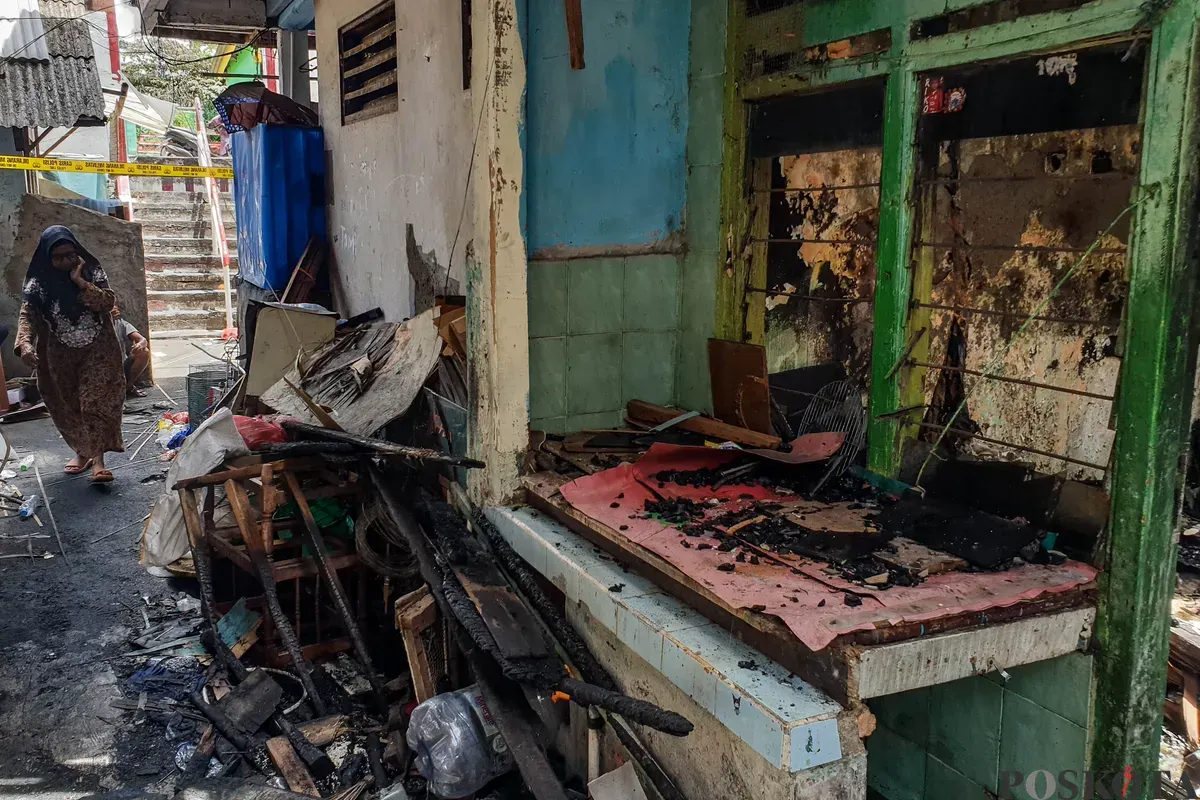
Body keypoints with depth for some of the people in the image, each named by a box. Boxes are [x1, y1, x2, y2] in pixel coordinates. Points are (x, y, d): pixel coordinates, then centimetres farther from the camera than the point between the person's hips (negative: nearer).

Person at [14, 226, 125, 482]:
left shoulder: (92, 272, -5)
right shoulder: (39, 282, -6)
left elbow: (108, 303, -14)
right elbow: (27, 316, -12)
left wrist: (80, 282, -23)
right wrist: (25, 344, -30)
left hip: (98, 350, -2)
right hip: (61, 355, 2)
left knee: (97, 402, -10)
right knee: (68, 405, 11)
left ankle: (98, 458, -13)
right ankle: (81, 451, 29)